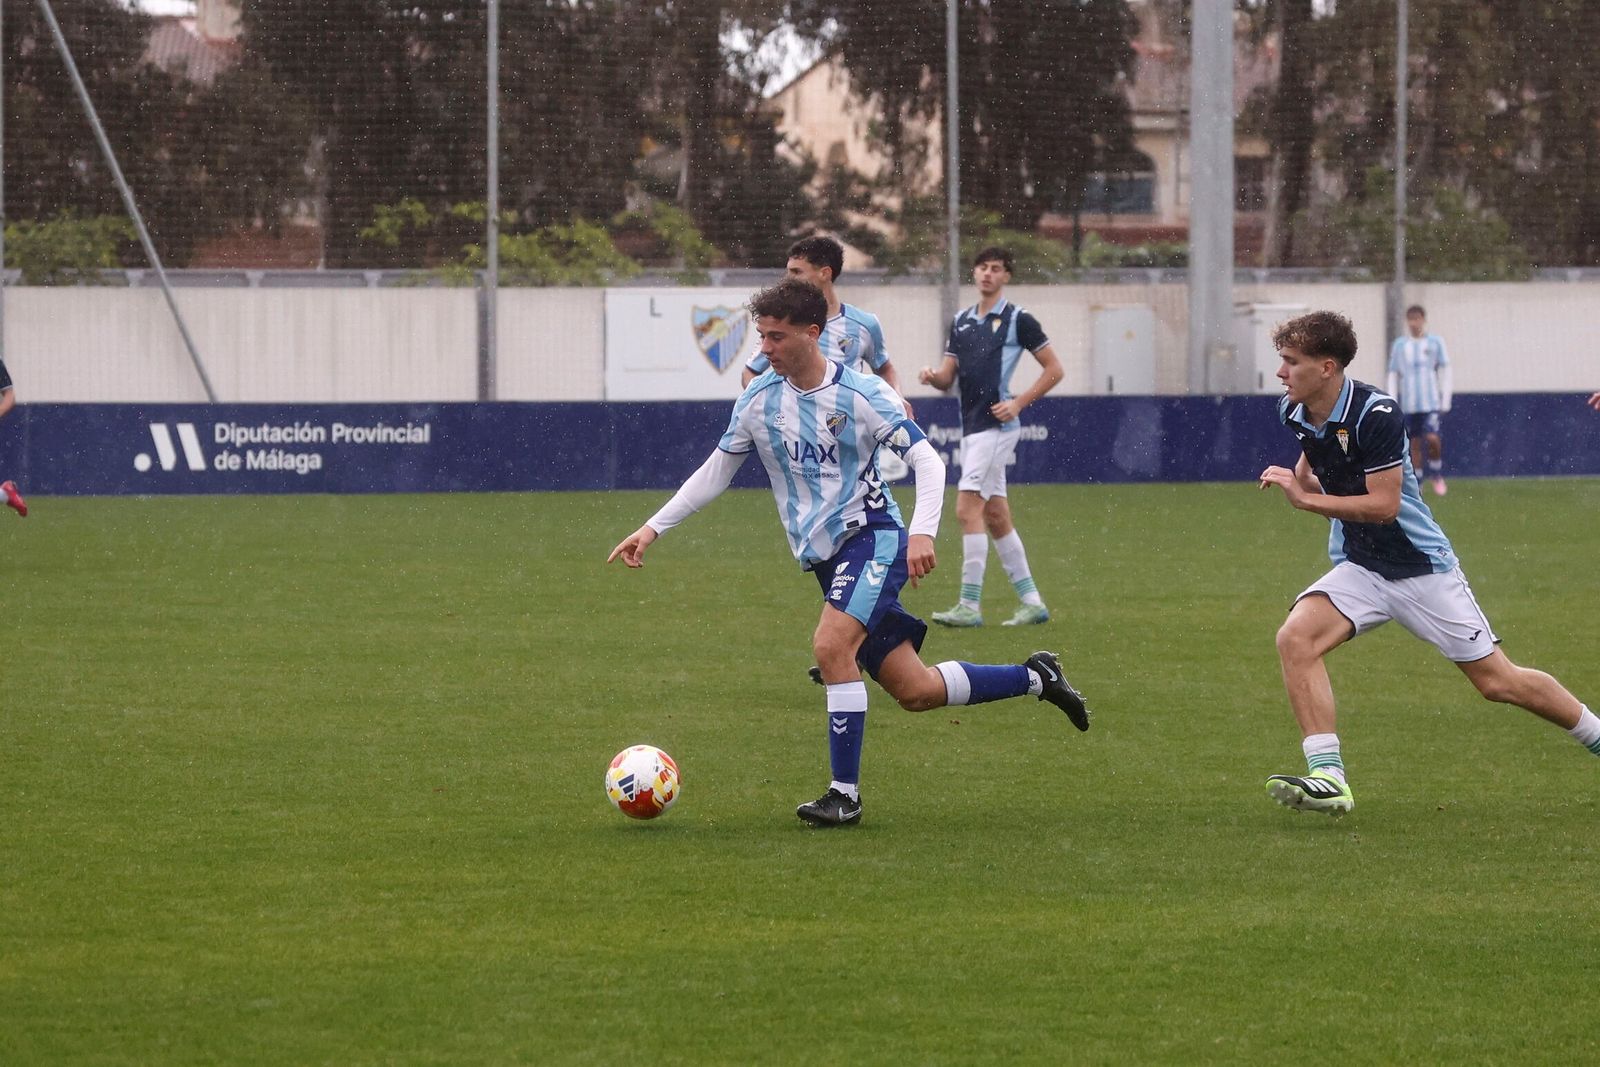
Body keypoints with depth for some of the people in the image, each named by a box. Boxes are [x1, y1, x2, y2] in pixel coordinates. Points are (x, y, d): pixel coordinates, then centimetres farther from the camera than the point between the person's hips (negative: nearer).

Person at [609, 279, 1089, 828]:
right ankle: (1036, 678, 25)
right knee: (915, 691, 4)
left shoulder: (861, 394, -11)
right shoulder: (758, 399, 4)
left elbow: (927, 459, -12)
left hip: (872, 538, -6)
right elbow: (715, 472, 14)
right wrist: (652, 529, 8)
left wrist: (923, 533, -27)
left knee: (831, 645, -28)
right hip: (824, 557, 6)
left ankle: (845, 793, -21)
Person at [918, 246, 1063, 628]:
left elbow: (1054, 369, -2)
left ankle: (969, 605, -13)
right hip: (971, 426, 8)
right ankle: (1031, 601, 16)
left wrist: (1018, 403, -12)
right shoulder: (962, 321, 15)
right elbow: (948, 377, 15)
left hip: (996, 425, -8)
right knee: (996, 517, 10)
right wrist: (933, 376, -9)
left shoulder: (1017, 320, -5)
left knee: (968, 510, -14)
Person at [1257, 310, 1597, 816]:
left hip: (1420, 567, -6)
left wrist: (1306, 499, -27)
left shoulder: (1376, 414, -23)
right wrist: (1302, 476, 5)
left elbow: (1383, 505, -26)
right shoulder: (1295, 413, -1)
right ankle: (1327, 777, -24)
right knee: (1295, 639, -22)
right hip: (1358, 570, 6)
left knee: (1497, 681, 2)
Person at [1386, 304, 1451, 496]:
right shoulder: (1399, 345, 7)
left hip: (1432, 401, -2)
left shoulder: (1435, 342, 3)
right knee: (1414, 444, 3)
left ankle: (1437, 475, 7)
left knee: (1433, 438, -15)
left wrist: (1445, 400, 0)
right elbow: (1393, 375, 10)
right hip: (1409, 405, 2)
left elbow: (1444, 372, 5)